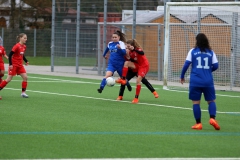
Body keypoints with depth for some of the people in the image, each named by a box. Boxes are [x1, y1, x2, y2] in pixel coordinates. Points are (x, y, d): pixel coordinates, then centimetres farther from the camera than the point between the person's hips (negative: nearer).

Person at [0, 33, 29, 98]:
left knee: (25, 77, -3)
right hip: (13, 65, -7)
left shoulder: (24, 47, 5)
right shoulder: (17, 46, -18)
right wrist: (10, 64, -22)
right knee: (8, 79, -5)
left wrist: (26, 61, 7)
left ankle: (23, 92, 4)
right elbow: (10, 55, -18)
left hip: (20, 65, 7)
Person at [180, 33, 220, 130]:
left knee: (196, 102, 6)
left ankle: (198, 123, 5)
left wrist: (182, 76, 10)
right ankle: (212, 118, -12)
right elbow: (215, 66, 3)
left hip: (195, 81, -1)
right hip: (208, 81, 1)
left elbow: (186, 64, -2)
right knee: (211, 101, 11)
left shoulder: (193, 51, 2)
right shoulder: (211, 52, 5)